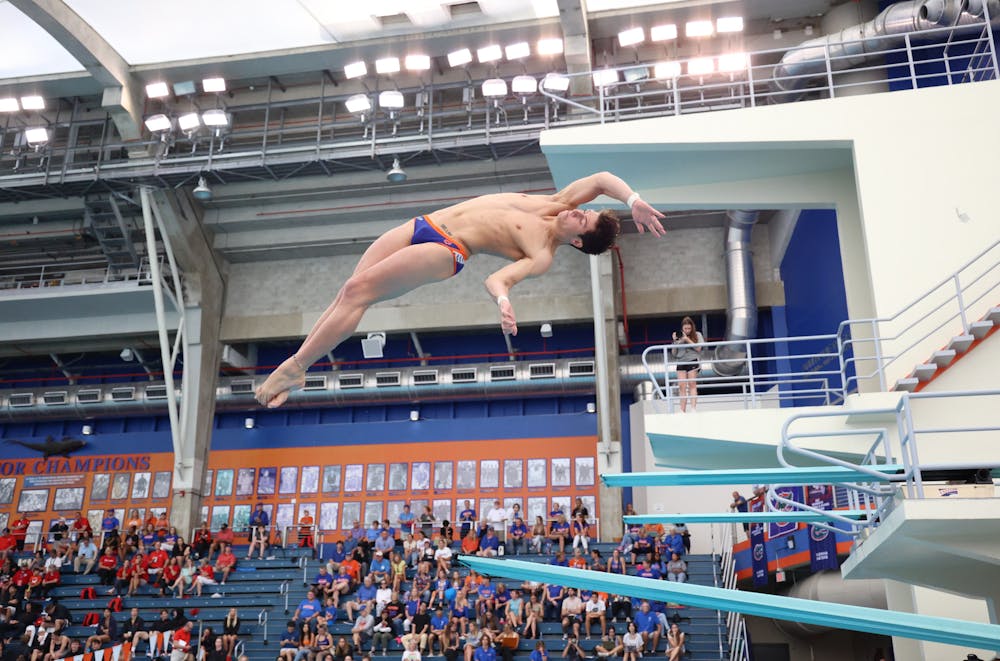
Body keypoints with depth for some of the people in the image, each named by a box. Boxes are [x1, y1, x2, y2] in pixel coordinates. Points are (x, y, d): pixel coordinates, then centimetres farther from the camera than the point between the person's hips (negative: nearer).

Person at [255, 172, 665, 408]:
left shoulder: (542, 256, -8)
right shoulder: (557, 204, 11)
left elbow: (497, 279, -20)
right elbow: (602, 178, 10)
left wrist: (503, 299, -40)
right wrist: (633, 201, 3)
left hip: (446, 251, -8)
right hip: (424, 224, 8)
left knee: (358, 291, -19)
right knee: (348, 292, -2)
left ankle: (295, 367, -11)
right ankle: (296, 363, 4)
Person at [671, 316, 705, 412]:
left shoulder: (697, 335, 7)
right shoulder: (679, 337, 12)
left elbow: (698, 348, -5)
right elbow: (674, 353, 12)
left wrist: (687, 339, -11)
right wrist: (675, 341, -2)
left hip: (693, 361, -2)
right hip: (681, 362, 2)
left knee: (692, 385, -7)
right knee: (682, 386, -7)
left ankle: (693, 409, -10)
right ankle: (682, 411, -8)